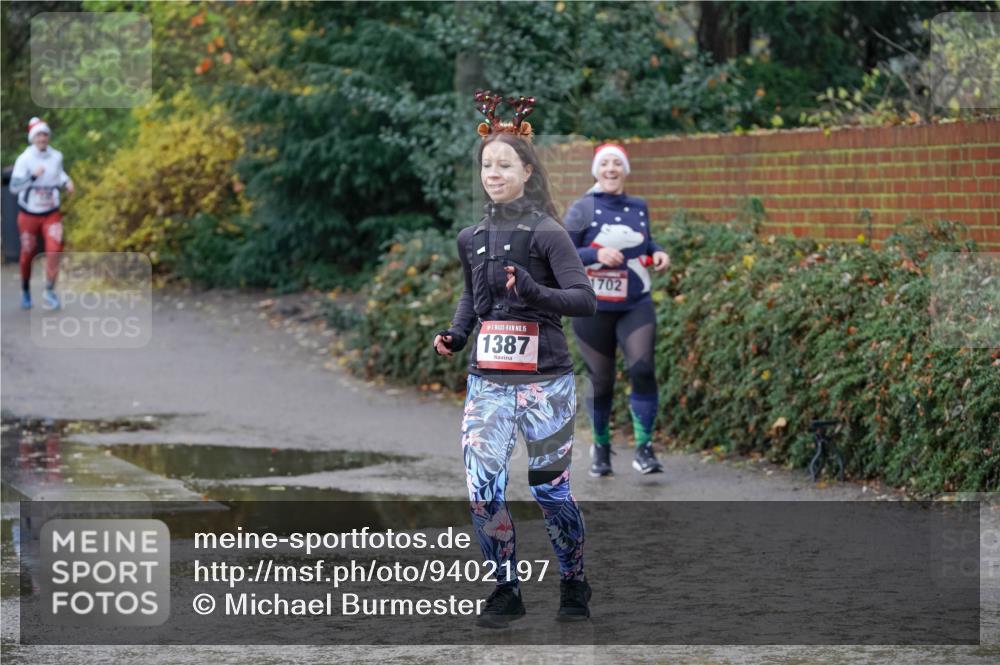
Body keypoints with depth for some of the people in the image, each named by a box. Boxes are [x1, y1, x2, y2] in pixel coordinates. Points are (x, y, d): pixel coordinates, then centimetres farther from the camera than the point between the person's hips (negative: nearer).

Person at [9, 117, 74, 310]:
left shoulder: (56, 156, -1)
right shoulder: (24, 159, -14)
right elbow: (14, 187, -21)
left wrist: (66, 181, 2)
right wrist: (33, 176, -34)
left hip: (51, 214, 2)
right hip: (29, 214, -2)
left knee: (54, 250, -15)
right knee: (27, 255, 7)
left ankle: (49, 291, -2)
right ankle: (25, 290, 31)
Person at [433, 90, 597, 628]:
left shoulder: (547, 233, -8)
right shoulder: (471, 239, 9)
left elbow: (584, 300, -14)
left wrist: (534, 293, -30)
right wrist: (456, 333, 6)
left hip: (543, 379, -4)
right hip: (487, 379, 4)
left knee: (548, 488, 2)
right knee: (482, 489, -5)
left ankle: (574, 586, 21)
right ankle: (506, 592, 10)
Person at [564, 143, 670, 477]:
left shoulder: (638, 207, 7)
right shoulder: (582, 209, -4)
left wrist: (657, 252, 2)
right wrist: (597, 254, -23)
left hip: (636, 306, 2)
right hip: (594, 308, -2)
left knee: (642, 368, -16)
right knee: (601, 382, 4)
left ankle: (644, 449, -12)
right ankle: (601, 447, 25)